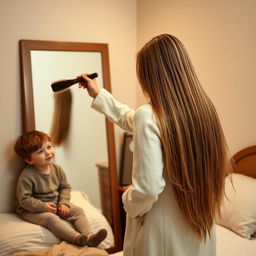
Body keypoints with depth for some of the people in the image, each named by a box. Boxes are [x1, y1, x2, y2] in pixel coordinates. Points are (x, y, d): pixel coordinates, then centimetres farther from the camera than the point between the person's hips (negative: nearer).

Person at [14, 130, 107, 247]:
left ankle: (89, 237, -25)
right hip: (32, 209, -6)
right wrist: (43, 206, -23)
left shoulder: (57, 169, -3)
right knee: (51, 218, -34)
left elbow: (65, 187, 7)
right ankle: (77, 238, -45)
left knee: (78, 211, -11)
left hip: (55, 203, 6)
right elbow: (24, 199, -20)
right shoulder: (27, 176, -21)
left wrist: (64, 203, -9)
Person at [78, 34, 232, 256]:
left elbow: (148, 188, -26)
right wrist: (98, 95, 21)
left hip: (163, 232, -6)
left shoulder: (148, 116, -23)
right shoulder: (202, 107, 0)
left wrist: (128, 200, -4)